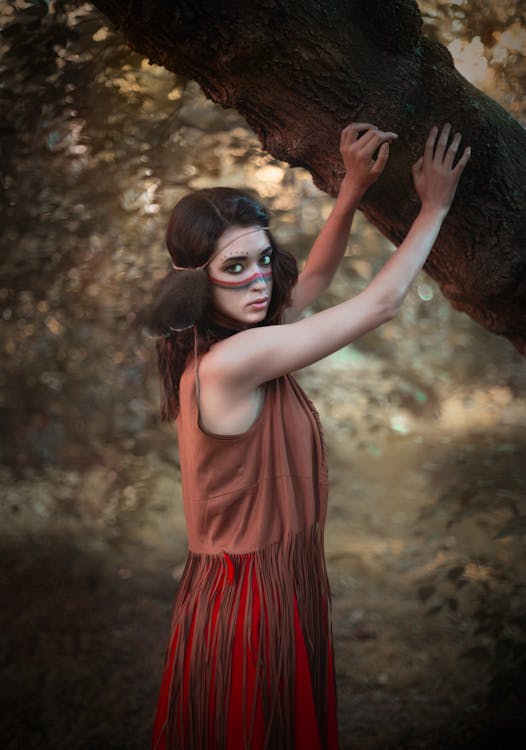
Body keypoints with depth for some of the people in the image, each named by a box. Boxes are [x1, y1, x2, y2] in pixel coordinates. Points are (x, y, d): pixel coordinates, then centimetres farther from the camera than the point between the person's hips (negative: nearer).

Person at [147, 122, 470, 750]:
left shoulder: (211, 343, 2)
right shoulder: (232, 360, -24)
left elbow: (313, 281, 18)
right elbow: (381, 303, -15)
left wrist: (353, 189, 11)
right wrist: (434, 205, -3)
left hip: (278, 585, 9)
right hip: (253, 602, -9)